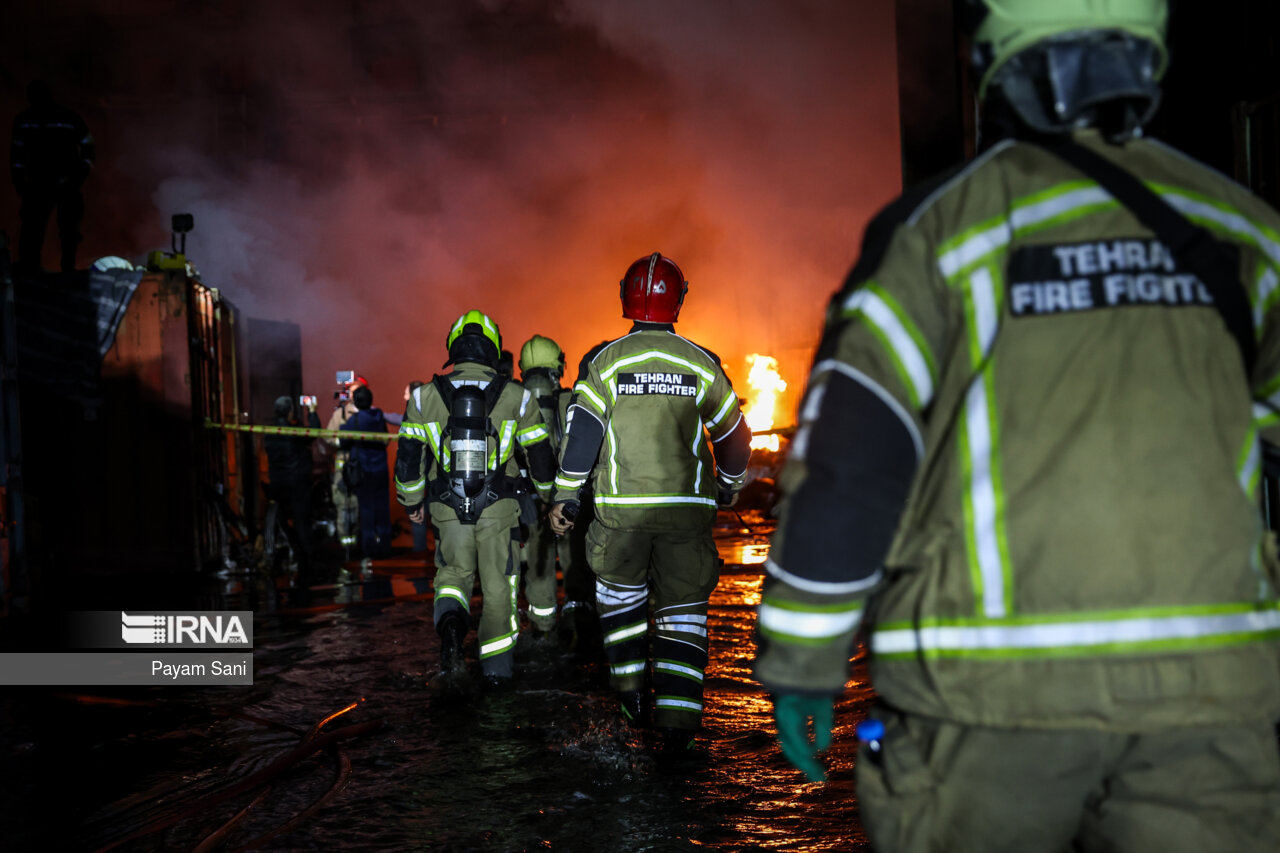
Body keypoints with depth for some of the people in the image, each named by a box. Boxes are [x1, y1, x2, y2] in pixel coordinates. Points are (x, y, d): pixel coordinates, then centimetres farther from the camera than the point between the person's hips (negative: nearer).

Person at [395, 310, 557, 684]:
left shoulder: (425, 396, 0)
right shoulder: (516, 396, -2)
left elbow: (408, 454, 5)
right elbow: (539, 453, 5)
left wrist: (412, 500, 20)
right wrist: (548, 493, 22)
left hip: (447, 507, 1)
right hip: (497, 507, -1)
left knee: (454, 570, 18)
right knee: (498, 583, 11)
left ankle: (450, 618, -13)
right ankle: (496, 667, 17)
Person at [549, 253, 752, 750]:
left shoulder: (606, 361, -1)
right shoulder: (701, 364, 2)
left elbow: (580, 434, -3)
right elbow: (734, 434, 10)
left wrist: (565, 498, 4)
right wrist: (728, 486, 26)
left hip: (620, 507, 0)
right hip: (687, 506, 0)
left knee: (621, 596, 21)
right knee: (682, 609, 6)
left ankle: (633, 696, 24)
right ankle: (677, 721, 0)